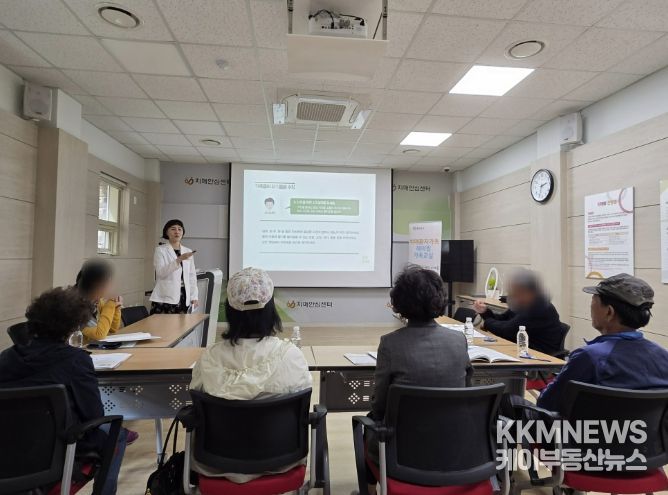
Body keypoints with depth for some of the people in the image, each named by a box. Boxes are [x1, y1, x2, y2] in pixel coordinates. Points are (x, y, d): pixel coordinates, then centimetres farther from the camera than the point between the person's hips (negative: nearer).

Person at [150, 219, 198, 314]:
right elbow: (161, 272, -13)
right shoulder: (160, 250, 1)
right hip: (165, 298, -3)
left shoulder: (188, 252, 12)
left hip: (184, 297, 4)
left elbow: (192, 276, 12)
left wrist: (194, 296, 5)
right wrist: (179, 260, -23)